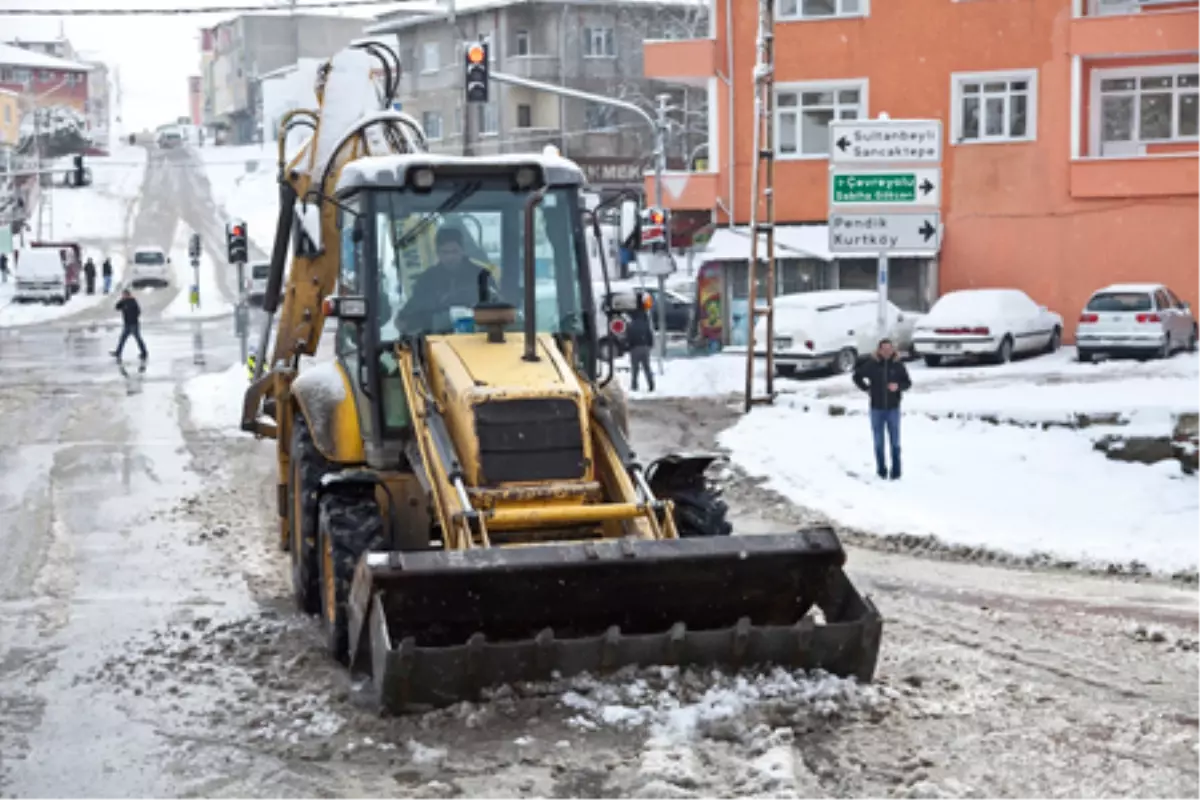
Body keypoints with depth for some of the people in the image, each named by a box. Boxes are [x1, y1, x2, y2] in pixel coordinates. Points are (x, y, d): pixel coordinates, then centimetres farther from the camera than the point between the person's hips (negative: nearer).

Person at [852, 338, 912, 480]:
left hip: (893, 408, 0)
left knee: (895, 442, 3)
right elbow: (857, 376, 9)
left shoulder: (898, 365, -3)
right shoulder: (871, 364, -4)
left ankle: (896, 472, 8)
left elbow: (908, 383, 3)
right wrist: (866, 389, 0)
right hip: (877, 408, 0)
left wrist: (898, 386, -17)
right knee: (879, 442, 7)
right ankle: (881, 470, 16)